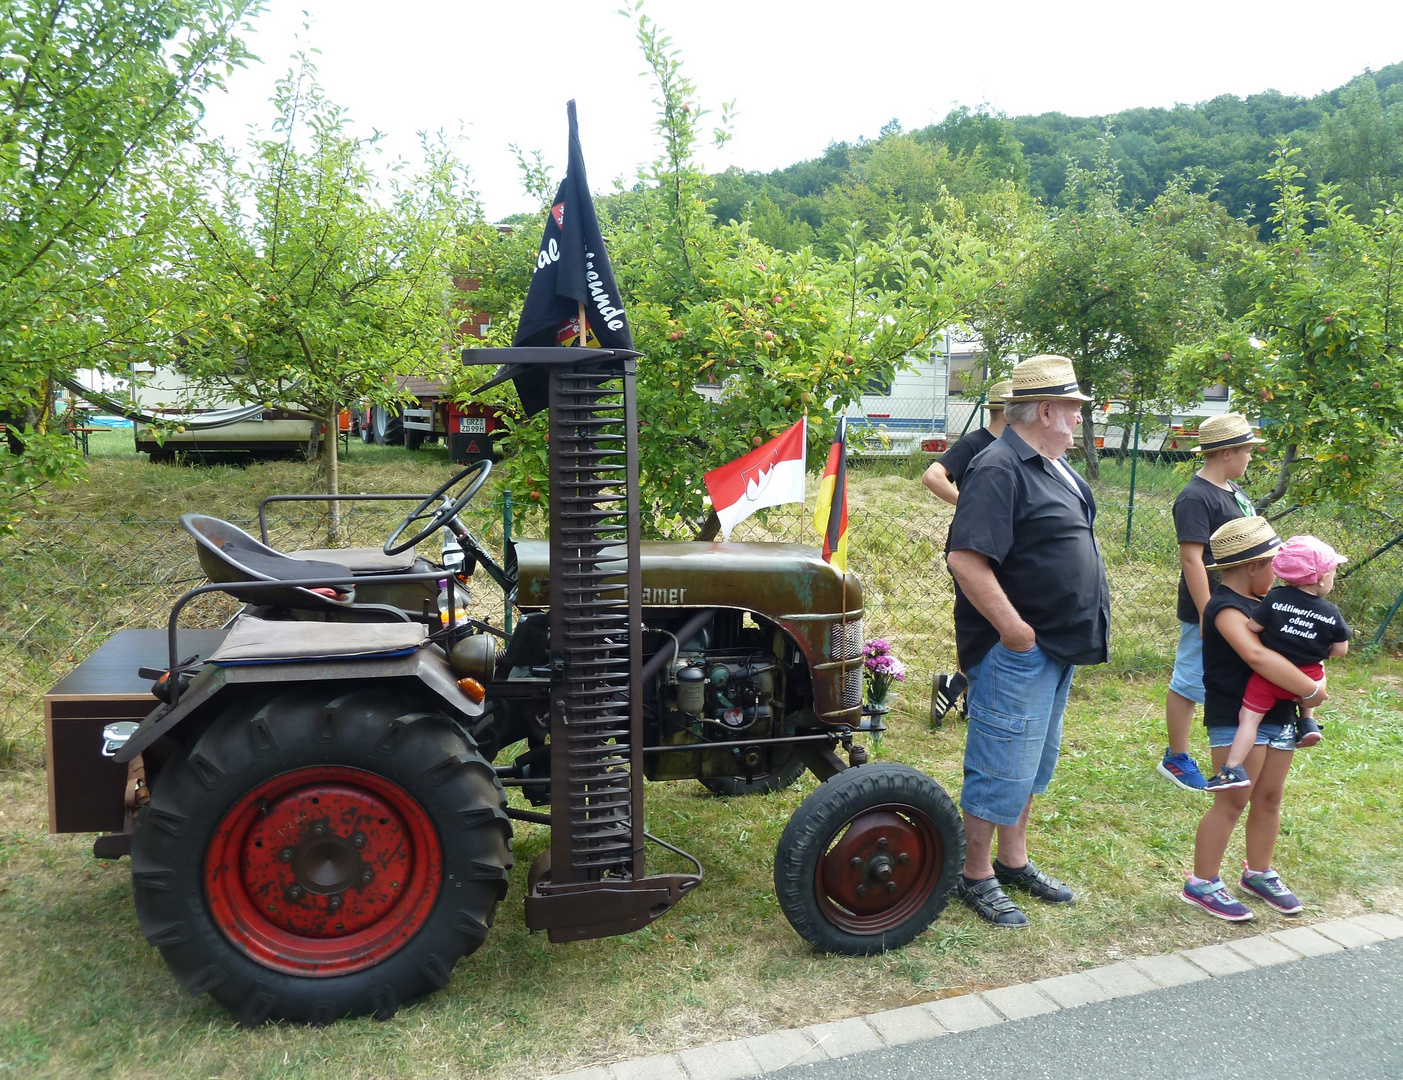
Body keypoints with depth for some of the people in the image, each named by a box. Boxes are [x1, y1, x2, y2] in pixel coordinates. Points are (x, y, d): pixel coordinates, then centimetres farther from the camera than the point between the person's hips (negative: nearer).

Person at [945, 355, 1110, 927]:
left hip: (1058, 646, 10)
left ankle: (1014, 861, 34)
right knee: (1000, 771, 0)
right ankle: (977, 877, 16)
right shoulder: (1000, 468, -19)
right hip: (1018, 650, -10)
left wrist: (1084, 626, 15)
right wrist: (1014, 630, -24)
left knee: (1034, 765, 20)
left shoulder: (1055, 466, 13)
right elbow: (966, 558, -28)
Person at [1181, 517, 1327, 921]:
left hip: (1278, 715, 9)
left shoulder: (1260, 603, 11)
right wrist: (1312, 690, -25)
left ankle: (1259, 873, 32)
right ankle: (1201, 884, 7)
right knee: (1232, 802, -4)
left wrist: (1312, 682, 2)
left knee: (1269, 799, 16)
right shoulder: (1226, 608, -18)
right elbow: (1257, 655, -32)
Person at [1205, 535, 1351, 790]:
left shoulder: (1276, 599, -10)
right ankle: (1307, 721, 26)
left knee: (1249, 717, -1)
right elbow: (1340, 649, 0)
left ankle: (1233, 769, -12)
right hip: (1308, 679, 3)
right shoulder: (1331, 614, -4)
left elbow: (1252, 627, -12)